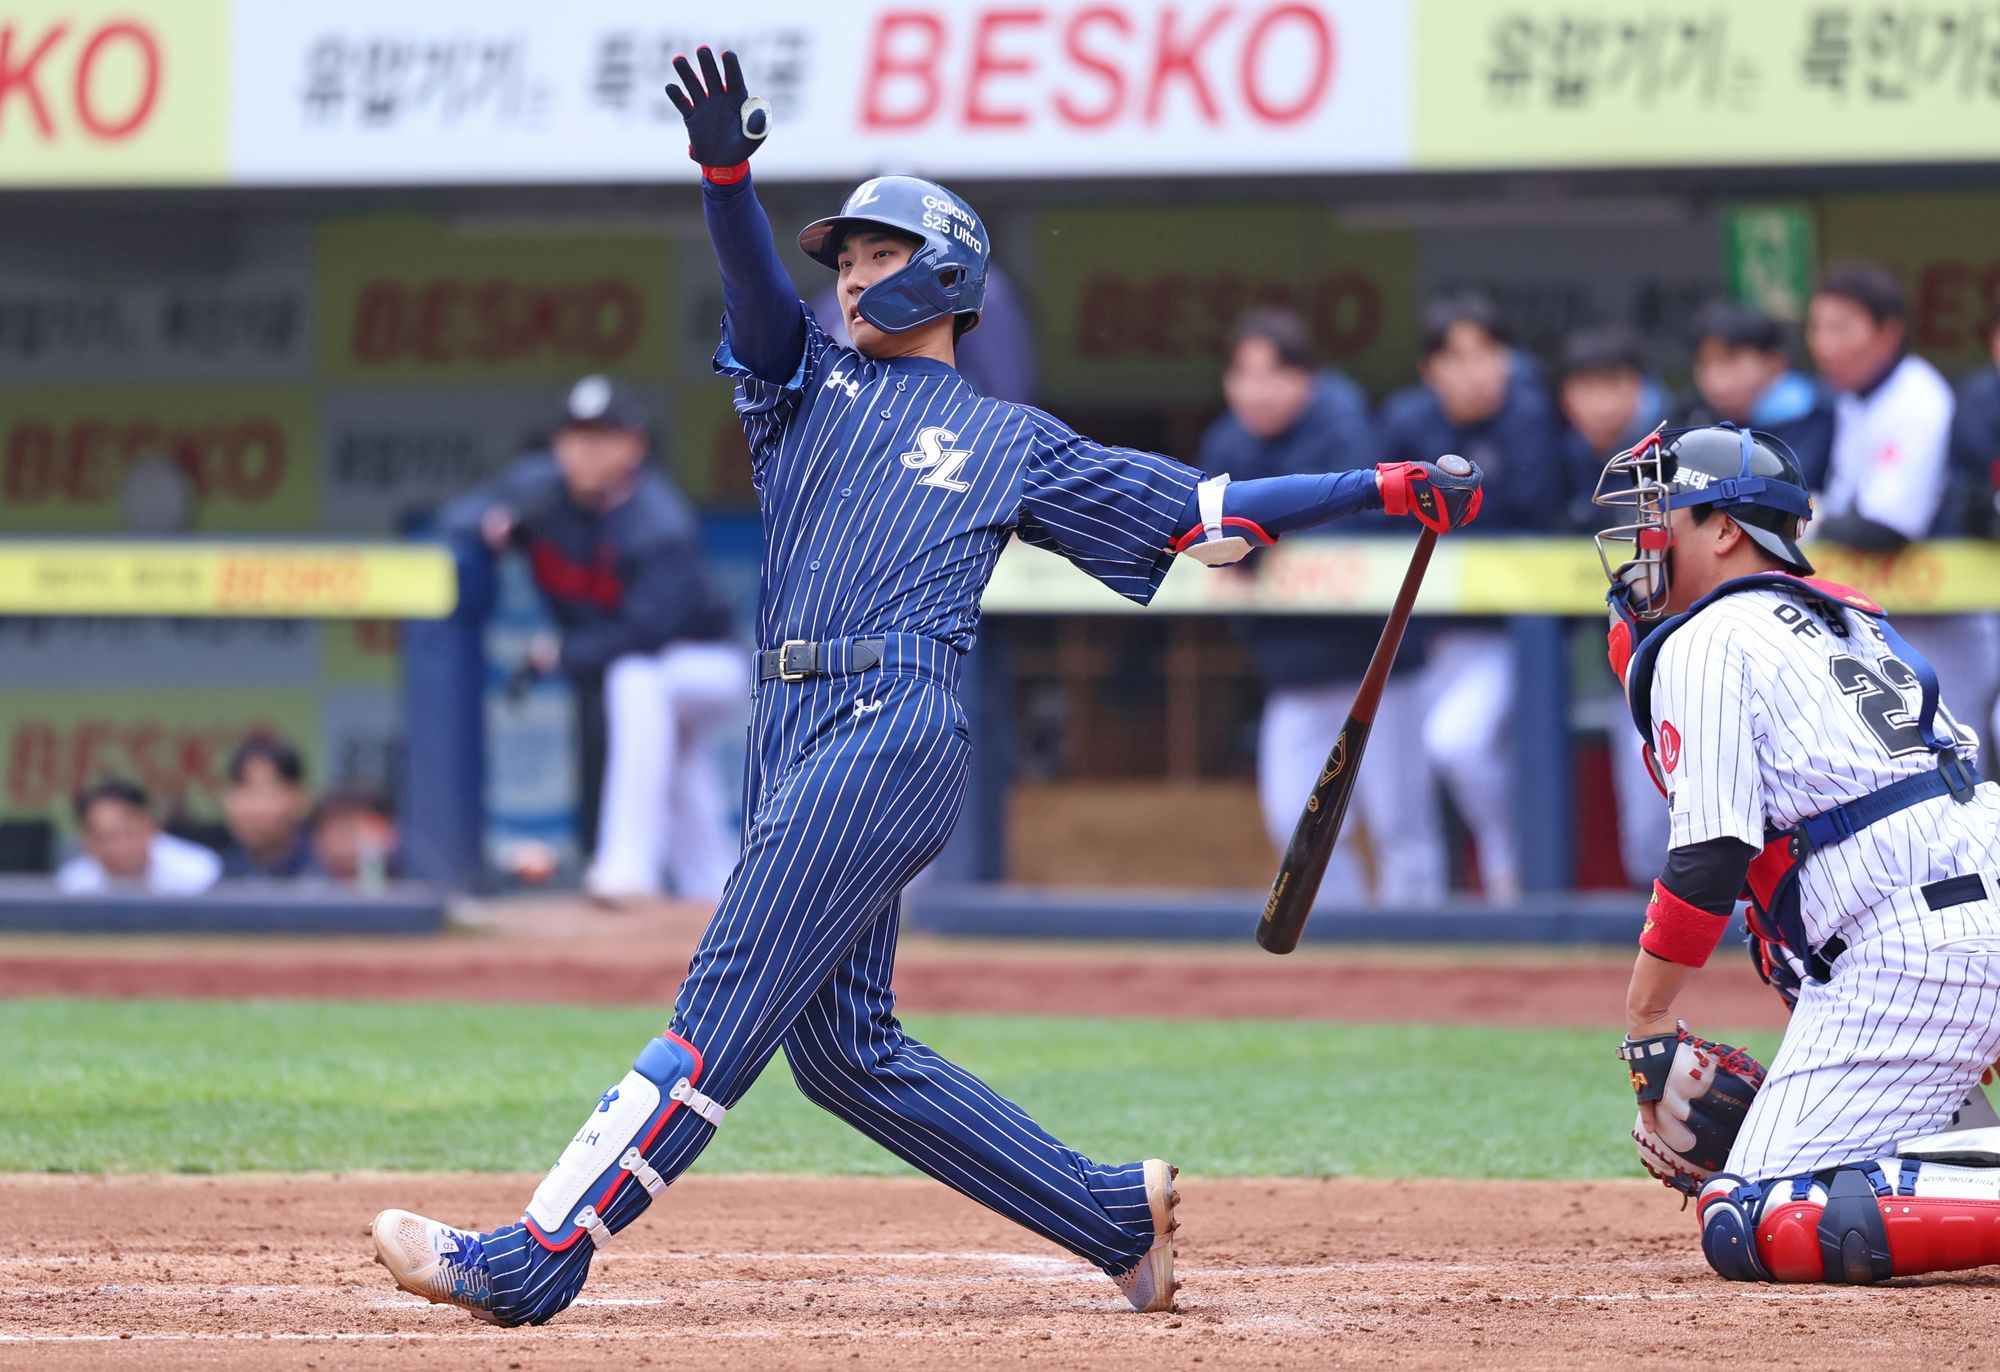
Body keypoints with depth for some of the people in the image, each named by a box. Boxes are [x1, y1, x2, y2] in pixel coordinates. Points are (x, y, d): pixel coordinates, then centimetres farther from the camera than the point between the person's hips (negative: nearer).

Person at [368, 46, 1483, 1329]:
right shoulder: (812, 380, 24)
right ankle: (1118, 1211, 13)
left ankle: (531, 1261, -21)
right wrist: (726, 167, -17)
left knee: (724, 1008, -13)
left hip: (897, 729, -6)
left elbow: (1206, 511, 17)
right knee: (843, 1050, 4)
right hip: (797, 734, 6)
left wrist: (1388, 487, 10)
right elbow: (759, 284, 4)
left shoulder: (1014, 442, 15)